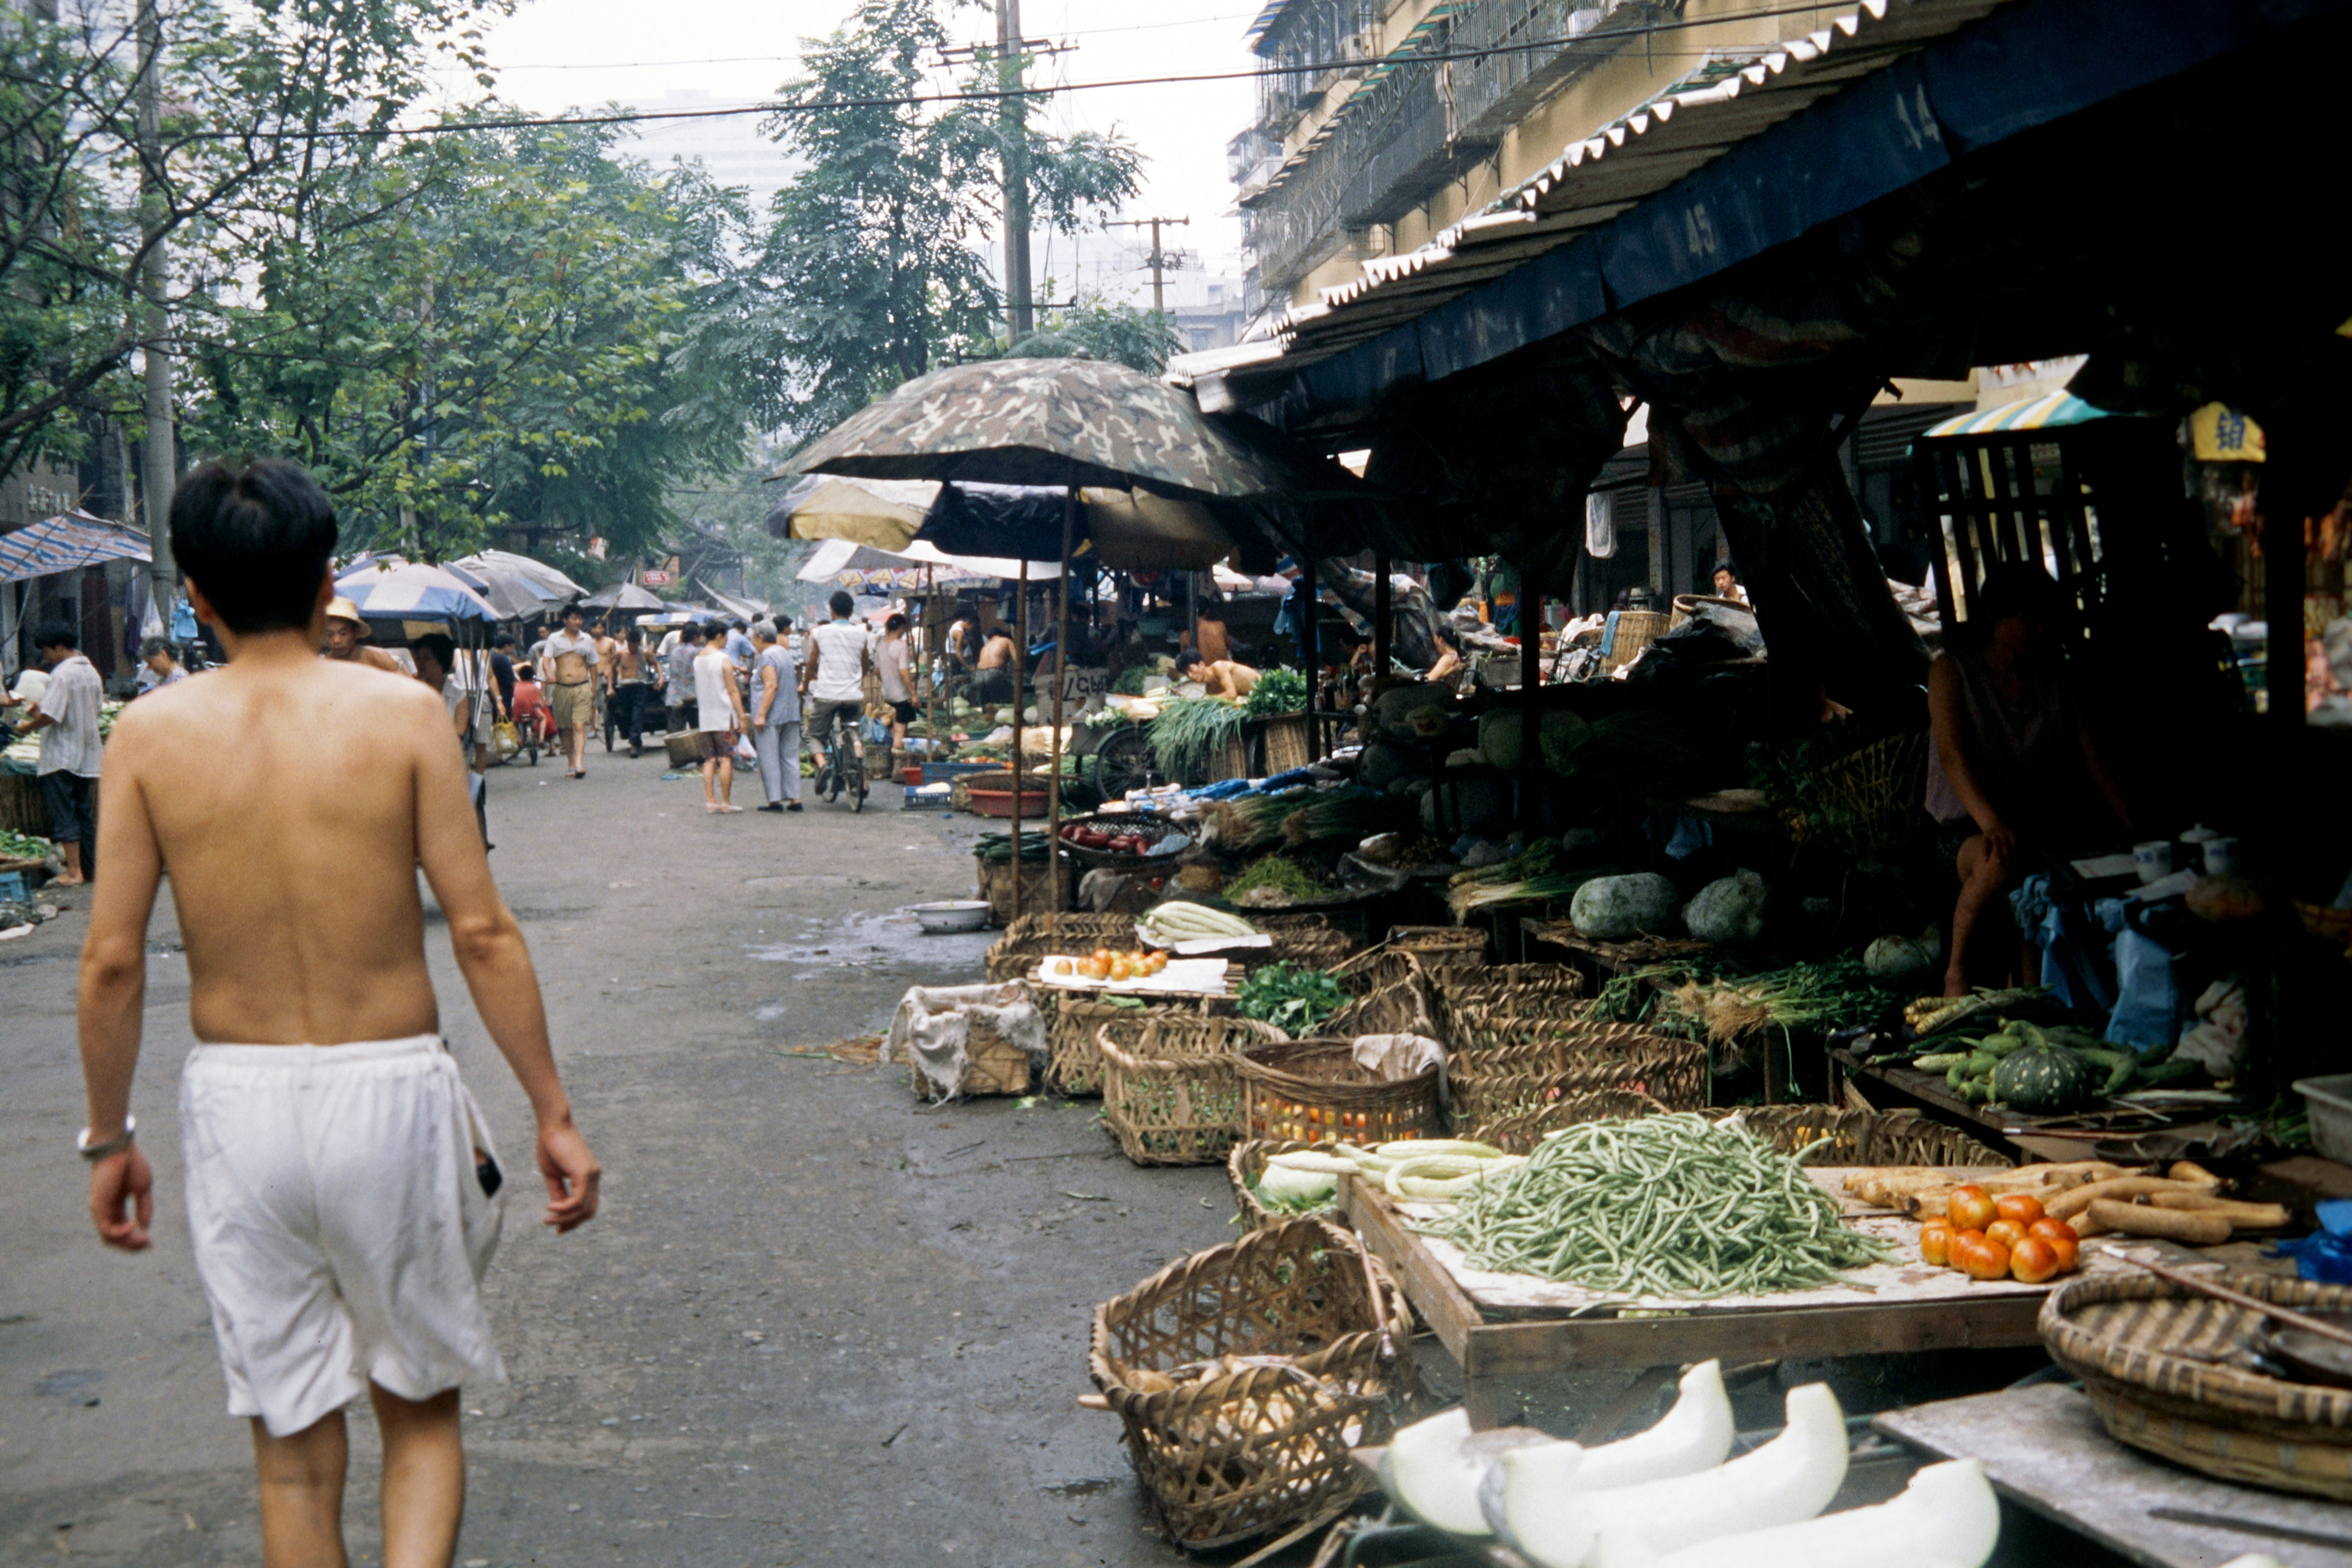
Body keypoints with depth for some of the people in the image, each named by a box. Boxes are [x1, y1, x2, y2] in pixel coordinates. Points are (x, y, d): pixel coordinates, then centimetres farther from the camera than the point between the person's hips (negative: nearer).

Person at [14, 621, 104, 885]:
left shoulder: (62, 674, -16)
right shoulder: (91, 671, 10)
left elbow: (50, 716, -23)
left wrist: (27, 726, -4)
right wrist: (42, 709, 17)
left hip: (61, 757, -8)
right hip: (87, 757, 8)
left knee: (63, 816, -3)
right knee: (84, 813, 14)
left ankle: (73, 872, -4)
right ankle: (90, 868, 17)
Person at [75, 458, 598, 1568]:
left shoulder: (150, 733, -2)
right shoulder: (402, 712, -7)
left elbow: (111, 959, -2)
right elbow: (482, 933, -9)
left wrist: (108, 1140, 11)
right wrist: (552, 1114, -1)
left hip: (235, 1102, 2)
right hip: (391, 1093, -1)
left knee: (292, 1442, 16)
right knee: (420, 1411, 17)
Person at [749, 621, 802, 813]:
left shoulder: (767, 656, -11)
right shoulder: (785, 653, 16)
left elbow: (771, 686, -20)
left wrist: (761, 714, -21)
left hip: (771, 717, -8)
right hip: (791, 714, 8)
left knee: (769, 759, -3)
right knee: (790, 756, 9)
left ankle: (775, 800, -3)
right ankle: (794, 798, 7)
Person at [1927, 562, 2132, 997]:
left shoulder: (2054, 680, 15)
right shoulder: (1951, 671, 1)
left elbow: (2093, 760, 8)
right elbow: (1951, 754, -14)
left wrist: (2134, 830, -6)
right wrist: (1990, 821, -31)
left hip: (2044, 825, 4)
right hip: (1969, 825, -4)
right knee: (1999, 864, -39)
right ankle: (1956, 972, -18)